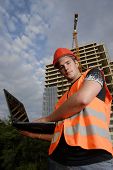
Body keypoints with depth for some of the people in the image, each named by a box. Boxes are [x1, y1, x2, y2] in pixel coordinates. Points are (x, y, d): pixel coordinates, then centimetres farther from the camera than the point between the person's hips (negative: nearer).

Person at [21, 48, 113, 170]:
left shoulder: (94, 73, 5)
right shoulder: (64, 98, 18)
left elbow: (82, 99, -16)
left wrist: (47, 118, -3)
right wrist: (36, 135, 19)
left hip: (92, 157, -5)